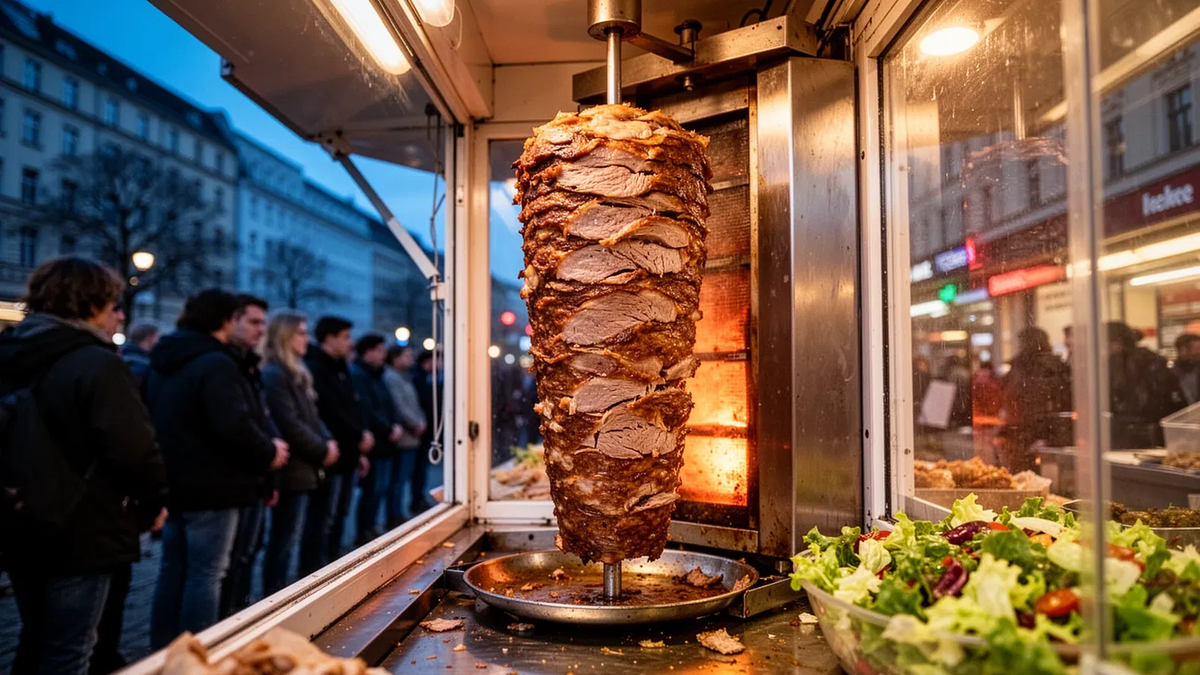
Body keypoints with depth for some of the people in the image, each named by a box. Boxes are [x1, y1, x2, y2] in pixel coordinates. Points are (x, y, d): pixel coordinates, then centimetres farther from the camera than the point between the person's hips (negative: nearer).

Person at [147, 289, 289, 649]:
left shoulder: (162, 363, 12)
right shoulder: (215, 363, -20)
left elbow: (160, 423, 20)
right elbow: (234, 427, -28)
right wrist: (269, 453, -13)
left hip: (173, 483, 9)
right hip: (210, 487, -9)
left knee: (173, 569, 17)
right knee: (205, 576, 0)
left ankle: (162, 651, 27)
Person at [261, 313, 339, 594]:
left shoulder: (296, 373, 17)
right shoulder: (274, 374, -15)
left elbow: (311, 416, 18)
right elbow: (289, 425, -20)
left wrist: (327, 441, 2)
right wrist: (322, 450, -12)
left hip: (302, 467, 10)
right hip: (291, 468, -10)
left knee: (289, 539, 15)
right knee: (285, 541, -3)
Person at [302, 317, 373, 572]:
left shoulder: (340, 368, 18)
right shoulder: (315, 368, -14)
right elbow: (332, 413, -21)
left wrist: (358, 451, 17)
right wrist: (359, 436, -11)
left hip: (346, 455, 10)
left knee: (339, 516, 17)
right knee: (322, 519, -5)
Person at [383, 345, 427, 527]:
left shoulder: (404, 377, 19)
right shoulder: (391, 377, -11)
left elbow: (414, 404, 20)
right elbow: (399, 406, -19)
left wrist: (421, 422, 3)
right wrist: (417, 424, -12)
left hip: (412, 436, 10)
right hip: (403, 437, -10)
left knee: (405, 478, 14)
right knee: (399, 479, -5)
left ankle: (400, 514, 22)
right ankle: (394, 517, 1)